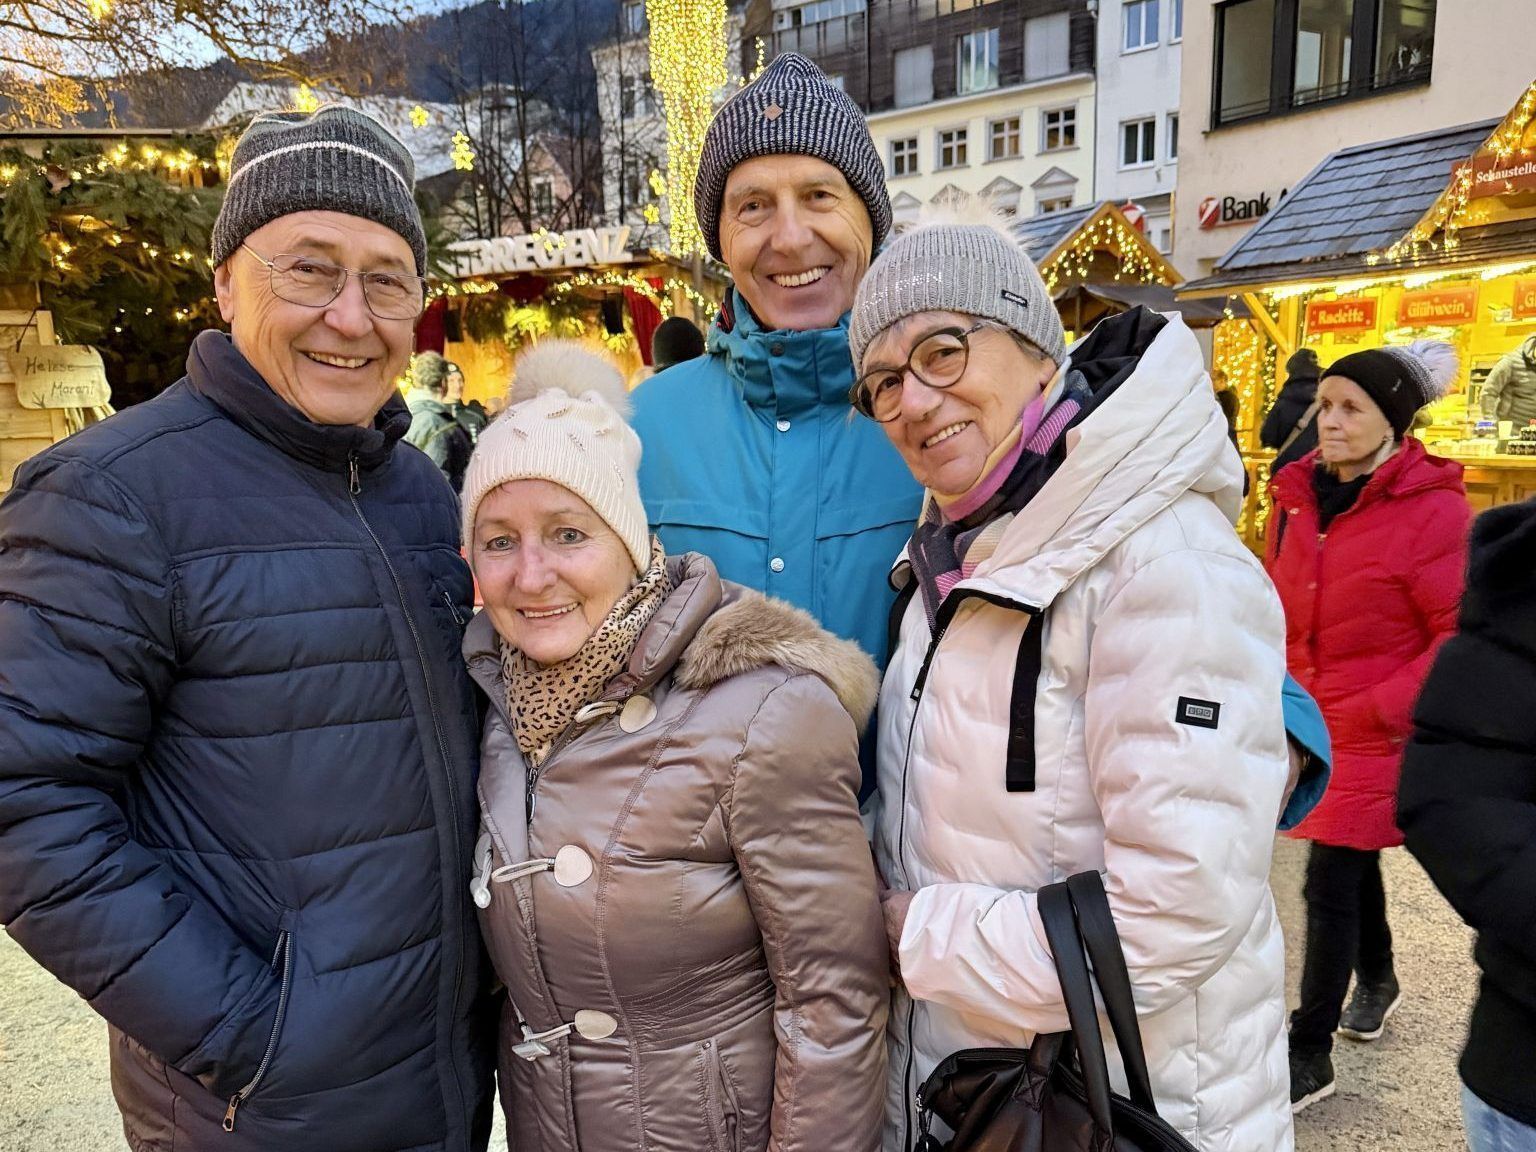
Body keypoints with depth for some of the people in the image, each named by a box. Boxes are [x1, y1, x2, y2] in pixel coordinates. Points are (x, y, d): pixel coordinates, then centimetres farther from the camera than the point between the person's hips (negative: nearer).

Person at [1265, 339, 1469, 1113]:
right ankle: (1377, 978, 47)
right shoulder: (1300, 495, 2)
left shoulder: (1432, 509, -16)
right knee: (1354, 863, 22)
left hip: (1378, 731, -5)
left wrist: (1378, 709, -17)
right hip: (1308, 722, 6)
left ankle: (1310, 1054, 14)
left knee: (1330, 885, -2)